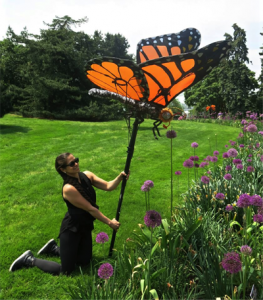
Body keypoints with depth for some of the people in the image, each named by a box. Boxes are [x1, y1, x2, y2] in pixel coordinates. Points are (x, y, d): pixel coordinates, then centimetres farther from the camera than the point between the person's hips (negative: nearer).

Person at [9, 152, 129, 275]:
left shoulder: (86, 175, -7)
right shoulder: (68, 188, -29)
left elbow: (108, 186, -12)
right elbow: (90, 209, -23)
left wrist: (120, 177, -30)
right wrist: (109, 222, -15)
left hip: (85, 226, 8)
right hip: (71, 230, -8)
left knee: (84, 261, 22)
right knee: (65, 271, 3)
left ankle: (53, 248, 37)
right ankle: (30, 259, 19)